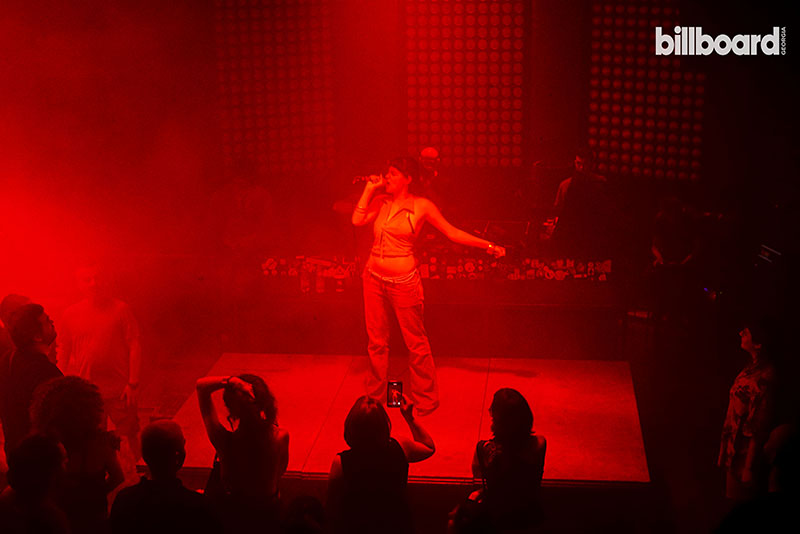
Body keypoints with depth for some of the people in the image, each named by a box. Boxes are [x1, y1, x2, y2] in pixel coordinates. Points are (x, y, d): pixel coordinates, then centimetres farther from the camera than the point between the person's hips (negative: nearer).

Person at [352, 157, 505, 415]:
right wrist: (370, 189, -5)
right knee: (376, 340, 11)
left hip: (403, 281, -4)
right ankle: (375, 397, 24)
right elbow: (357, 220, -8)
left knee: (416, 342, 3)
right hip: (374, 277, 4)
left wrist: (489, 246, -9)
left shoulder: (421, 206, -5)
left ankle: (426, 399, 17)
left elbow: (453, 233, -3)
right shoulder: (380, 201, 5)